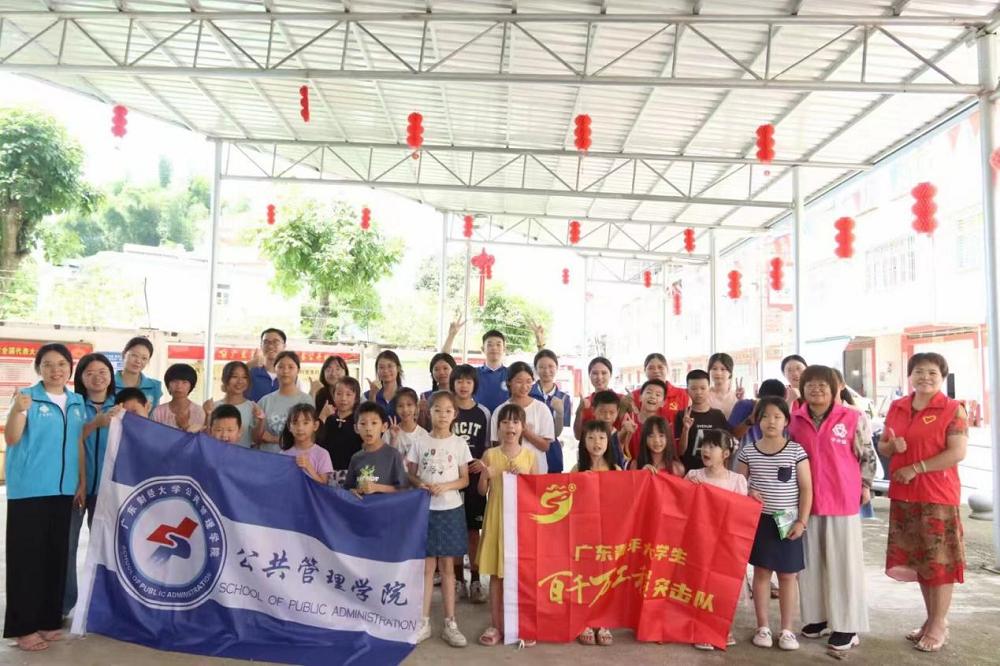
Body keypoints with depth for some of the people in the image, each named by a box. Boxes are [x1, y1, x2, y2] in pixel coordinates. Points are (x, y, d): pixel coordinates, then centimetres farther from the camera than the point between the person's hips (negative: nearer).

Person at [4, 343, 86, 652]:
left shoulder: (77, 402, 9)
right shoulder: (26, 397, -7)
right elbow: (11, 439, -17)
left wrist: (82, 482, 10)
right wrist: (17, 410, -35)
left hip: (62, 489, 5)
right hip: (29, 488, -5)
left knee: (56, 554, 10)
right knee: (27, 556, 0)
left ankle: (47, 620, 22)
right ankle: (23, 627, 10)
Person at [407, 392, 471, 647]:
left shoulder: (459, 443, 0)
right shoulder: (420, 442, 0)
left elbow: (465, 479, 1)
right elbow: (410, 474, 4)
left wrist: (445, 486, -16)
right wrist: (420, 484, -17)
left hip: (450, 509, 0)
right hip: (425, 509, 0)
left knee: (447, 567, 7)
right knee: (427, 567, 5)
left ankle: (450, 623, 16)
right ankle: (424, 623, 16)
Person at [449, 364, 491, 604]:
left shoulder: (483, 413, 4)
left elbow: (489, 446, 9)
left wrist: (483, 462, -9)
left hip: (475, 477, 0)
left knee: (474, 530, 5)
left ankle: (475, 581, 15)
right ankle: (458, 580, 17)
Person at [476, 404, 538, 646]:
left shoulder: (530, 456, -1)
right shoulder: (490, 454, -2)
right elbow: (482, 491, 3)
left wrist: (523, 476, -14)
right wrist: (485, 476, -17)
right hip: (497, 519, 0)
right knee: (496, 574, 7)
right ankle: (496, 625, 18)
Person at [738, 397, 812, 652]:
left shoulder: (796, 450, -5)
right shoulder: (748, 450, 0)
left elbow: (806, 488, -3)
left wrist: (802, 521, -8)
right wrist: (748, 493, -12)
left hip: (788, 521, -1)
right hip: (759, 519, 1)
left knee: (788, 575, 6)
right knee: (761, 572, 7)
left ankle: (787, 629, 17)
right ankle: (763, 627, 18)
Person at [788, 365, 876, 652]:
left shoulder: (852, 418, -6)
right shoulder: (794, 420, 3)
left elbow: (867, 455, 3)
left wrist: (864, 485, 4)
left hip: (842, 498, -3)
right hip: (807, 500, 3)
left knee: (844, 561, 5)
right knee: (811, 560, 11)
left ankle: (846, 625, 15)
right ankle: (817, 617, 25)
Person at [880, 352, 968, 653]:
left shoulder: (953, 409, -7)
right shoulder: (896, 408, 9)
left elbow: (957, 453, -15)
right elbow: (882, 446, 15)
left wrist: (915, 468, -16)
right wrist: (892, 446, -8)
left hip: (938, 495, -6)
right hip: (903, 495, 6)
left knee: (939, 559, 3)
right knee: (917, 558, 13)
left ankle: (939, 624, 15)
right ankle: (931, 618, 27)